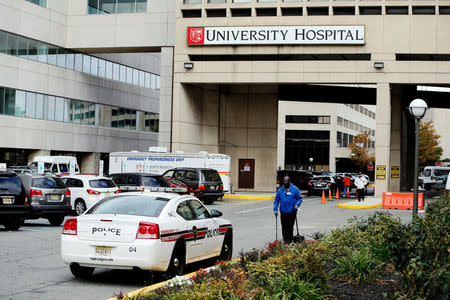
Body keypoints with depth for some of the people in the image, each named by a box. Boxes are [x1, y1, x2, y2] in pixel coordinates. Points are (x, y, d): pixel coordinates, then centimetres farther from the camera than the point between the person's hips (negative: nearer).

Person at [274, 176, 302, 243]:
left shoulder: (295, 189, 1)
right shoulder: (280, 190, 10)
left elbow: (300, 199, 5)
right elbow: (276, 201, 15)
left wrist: (297, 205, -12)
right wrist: (275, 210, 5)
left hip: (291, 212, -3)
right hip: (283, 212, 3)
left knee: (290, 226, -7)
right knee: (284, 227, 6)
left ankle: (289, 240, -2)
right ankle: (285, 240, 14)